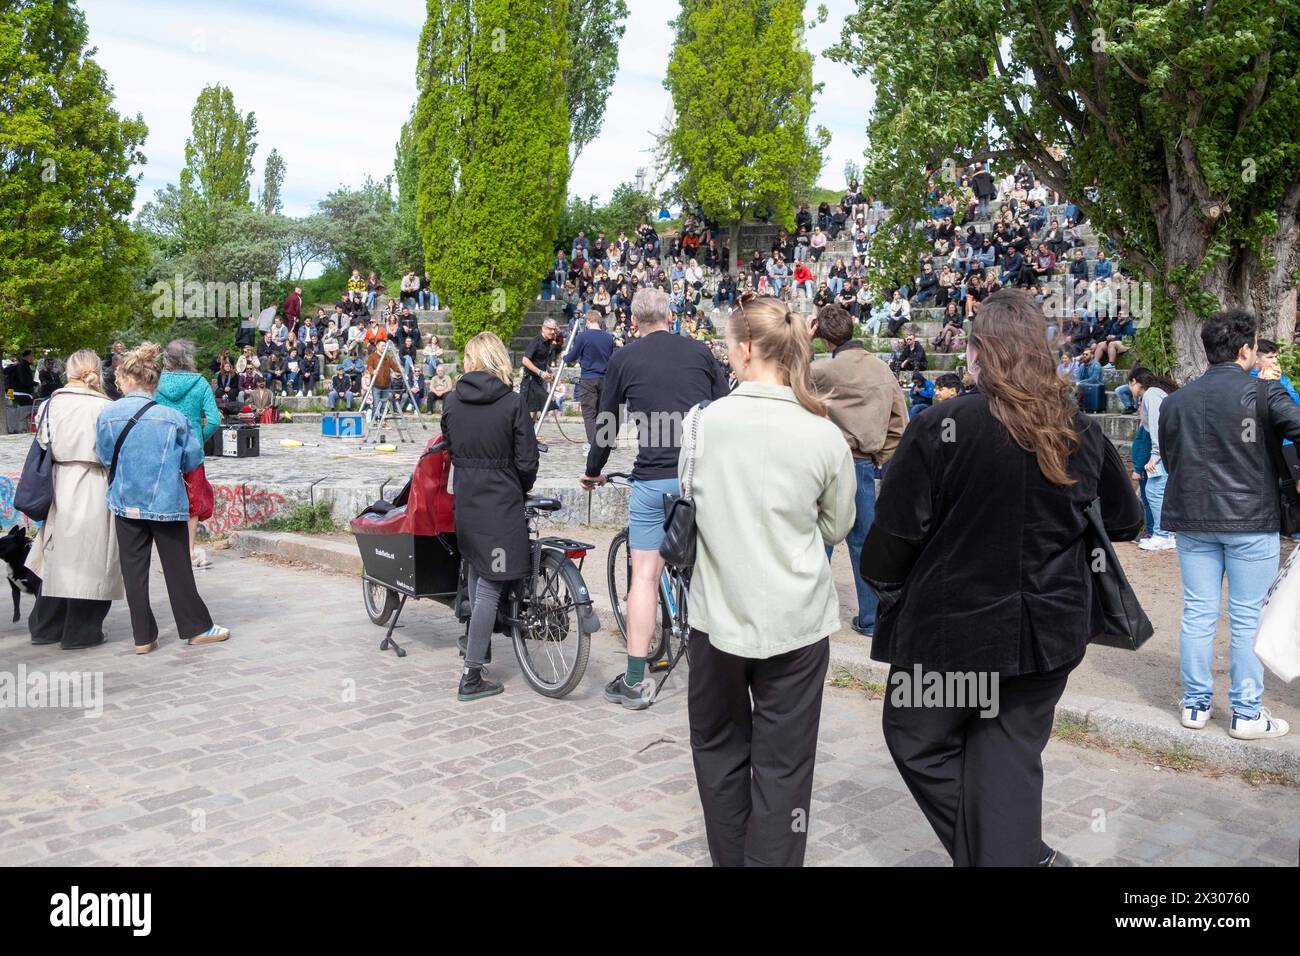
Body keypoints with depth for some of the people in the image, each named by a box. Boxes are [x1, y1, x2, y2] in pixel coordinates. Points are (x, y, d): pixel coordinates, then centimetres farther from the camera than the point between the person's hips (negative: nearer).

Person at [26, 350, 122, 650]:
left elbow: (42, 445, 7)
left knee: (59, 556, 17)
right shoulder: (103, 407, -11)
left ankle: (45, 626, 26)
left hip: (59, 485, 5)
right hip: (93, 490, -5)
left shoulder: (51, 404, 2)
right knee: (89, 559, 5)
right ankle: (80, 631, 12)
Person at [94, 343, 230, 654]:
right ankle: (195, 628, 16)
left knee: (134, 569, 9)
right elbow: (193, 458, -3)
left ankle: (143, 637, 13)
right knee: (177, 566, 9)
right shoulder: (172, 417, -9)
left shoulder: (107, 415, -7)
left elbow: (103, 455, 4)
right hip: (166, 502, -1)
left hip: (126, 503, 1)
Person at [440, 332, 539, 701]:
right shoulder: (512, 402, -10)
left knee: (475, 570, 25)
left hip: (465, 499, 5)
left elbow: (449, 449, 10)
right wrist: (524, 488, 10)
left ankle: (475, 640, 40)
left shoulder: (451, 401, 1)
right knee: (490, 587, -3)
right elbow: (526, 459, -8)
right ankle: (471, 677, -2)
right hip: (502, 501, -5)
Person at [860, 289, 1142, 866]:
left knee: (917, 740, 16)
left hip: (954, 626, -4)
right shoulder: (1082, 433, 1)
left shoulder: (939, 428, -16)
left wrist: (883, 585, 6)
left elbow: (896, 530, -13)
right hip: (1051, 627, 5)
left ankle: (1023, 855, 18)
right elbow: (1124, 522, 12)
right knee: (1013, 754, 15)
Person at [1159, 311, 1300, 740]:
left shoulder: (1176, 400, 6)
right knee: (1248, 618, 4)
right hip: (1251, 520, -4)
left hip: (1192, 519, 4)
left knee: (1197, 613, 10)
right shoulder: (1263, 391, -8)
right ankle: (1247, 713, 12)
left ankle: (1196, 704, 17)